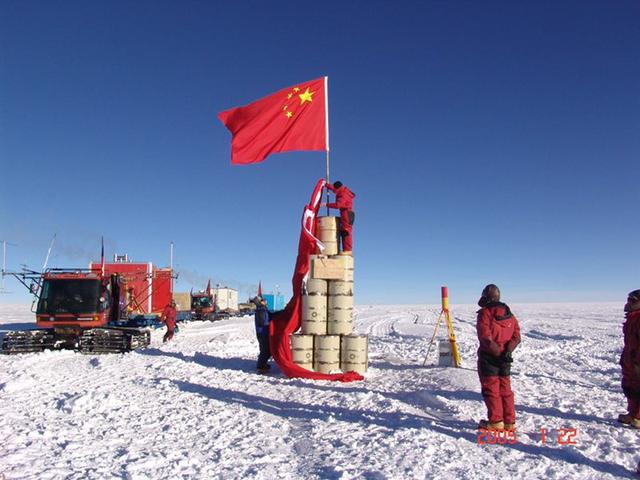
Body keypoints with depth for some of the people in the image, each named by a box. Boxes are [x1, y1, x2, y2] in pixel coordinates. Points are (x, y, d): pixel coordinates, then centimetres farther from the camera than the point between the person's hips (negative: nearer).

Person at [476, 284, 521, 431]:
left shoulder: (485, 313, -12)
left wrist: (499, 353, -15)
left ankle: (495, 421, 6)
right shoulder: (509, 314, 10)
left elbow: (486, 338, -21)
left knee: (491, 389, 3)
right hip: (505, 359, 6)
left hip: (489, 357, -6)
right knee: (505, 389, 13)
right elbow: (516, 336, 3)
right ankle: (509, 422, 17)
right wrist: (507, 352, -9)